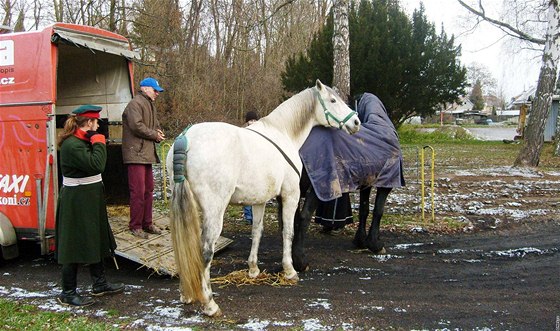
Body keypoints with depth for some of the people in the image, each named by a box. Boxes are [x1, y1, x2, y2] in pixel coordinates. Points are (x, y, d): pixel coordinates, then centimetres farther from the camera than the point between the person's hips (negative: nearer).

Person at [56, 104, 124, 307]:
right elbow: (96, 165, -25)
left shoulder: (82, 142, 11)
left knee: (96, 241, 18)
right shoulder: (72, 145, -20)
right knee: (76, 245, -2)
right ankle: (68, 294, 11)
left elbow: (95, 165, 14)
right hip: (77, 201, -11)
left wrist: (95, 142, 6)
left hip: (90, 199, 11)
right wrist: (98, 142, -16)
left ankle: (99, 284, 32)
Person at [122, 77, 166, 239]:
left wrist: (158, 134, 0)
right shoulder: (135, 104, -11)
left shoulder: (150, 105, 21)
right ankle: (135, 226, 4)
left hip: (147, 154, 10)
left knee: (148, 190, 14)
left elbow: (155, 125, 23)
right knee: (138, 192, -7)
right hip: (136, 154, -10)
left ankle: (147, 223, 23)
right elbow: (136, 126, -22)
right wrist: (154, 135, -11)